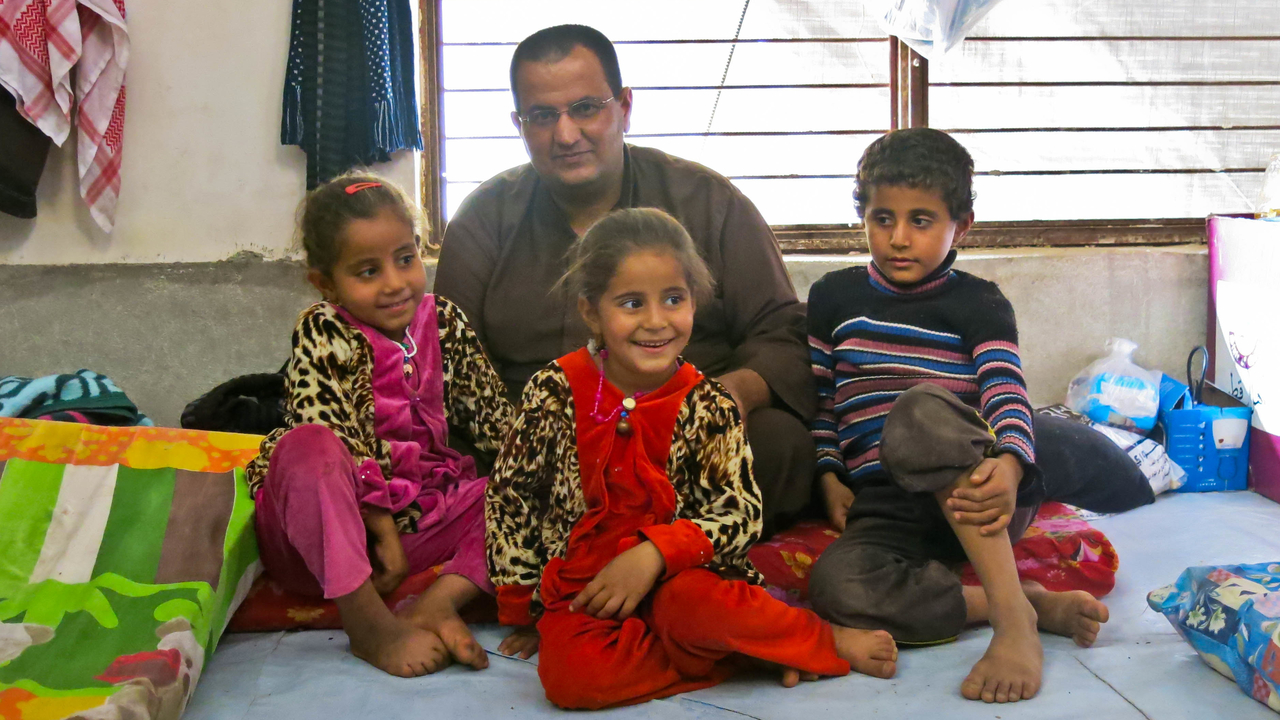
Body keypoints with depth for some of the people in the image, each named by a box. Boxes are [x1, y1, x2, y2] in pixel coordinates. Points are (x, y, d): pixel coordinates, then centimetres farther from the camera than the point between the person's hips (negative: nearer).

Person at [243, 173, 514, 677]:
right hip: (319, 540, -5)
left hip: (415, 515, 5)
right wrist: (381, 528, -19)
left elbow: (494, 416, 6)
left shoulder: (445, 322, 6)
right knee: (307, 446, -35)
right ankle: (369, 622, -30)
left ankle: (439, 600, -28)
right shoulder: (323, 333, -9)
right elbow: (333, 450, -17)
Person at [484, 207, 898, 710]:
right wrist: (524, 609, 7)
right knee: (571, 676, -30)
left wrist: (655, 552, -22)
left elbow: (742, 514, -8)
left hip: (675, 578, -1)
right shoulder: (556, 391, -3)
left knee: (692, 604, -37)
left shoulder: (707, 405, -4)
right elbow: (510, 500, 5)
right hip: (579, 590, 2)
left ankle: (822, 639, -9)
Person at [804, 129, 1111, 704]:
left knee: (919, 407, -38)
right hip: (885, 509, 2)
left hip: (975, 497, -2)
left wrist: (1008, 467, -30)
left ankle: (1013, 615, -36)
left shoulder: (978, 304, 7)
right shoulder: (834, 298, 14)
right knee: (835, 583, -34)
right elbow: (819, 402, 18)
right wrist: (830, 477, 1)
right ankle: (1037, 605, -24)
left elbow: (1007, 396, -9)